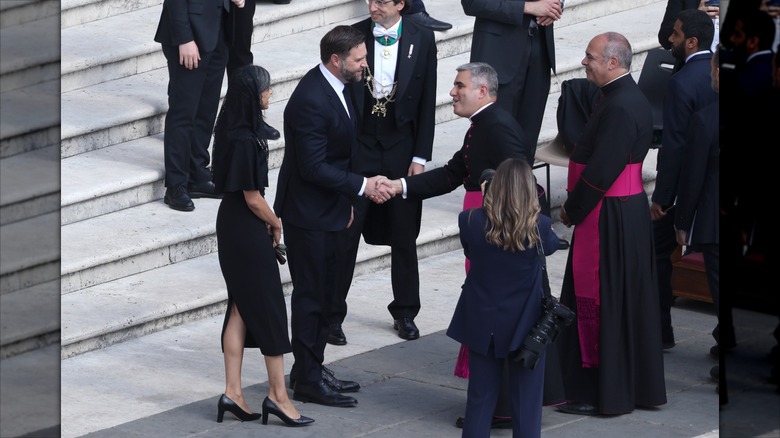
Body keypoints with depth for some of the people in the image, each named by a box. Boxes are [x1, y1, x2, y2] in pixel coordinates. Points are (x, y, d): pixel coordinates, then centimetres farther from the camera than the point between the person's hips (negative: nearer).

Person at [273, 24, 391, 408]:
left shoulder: (335, 87, 5)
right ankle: (308, 381, 8)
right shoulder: (311, 100, -26)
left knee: (323, 294, 17)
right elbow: (313, 167, -26)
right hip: (308, 214, -10)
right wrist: (361, 186, -21)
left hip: (327, 209, 10)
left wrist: (346, 200, 18)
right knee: (310, 296, -1)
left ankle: (311, 369, 28)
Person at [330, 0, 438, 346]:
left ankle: (405, 312, 26)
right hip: (359, 146, -1)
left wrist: (420, 157, -3)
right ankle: (333, 314, 8)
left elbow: (427, 103, 0)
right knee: (344, 233, 0)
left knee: (404, 235, 12)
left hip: (402, 150, 1)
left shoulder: (421, 39, -3)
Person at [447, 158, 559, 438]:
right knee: (526, 403, 7)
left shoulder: (471, 222, -13)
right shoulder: (539, 227, -17)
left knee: (480, 397, 13)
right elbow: (551, 246, 4)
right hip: (524, 327, -2)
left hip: (482, 326, 2)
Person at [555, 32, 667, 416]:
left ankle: (601, 395, 3)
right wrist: (574, 206, 11)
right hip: (630, 213, 10)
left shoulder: (619, 108, -21)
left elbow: (601, 172, -24)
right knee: (628, 300, 15)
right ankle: (640, 384, 23)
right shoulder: (632, 99, 11)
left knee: (599, 303, -2)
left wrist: (572, 211, -10)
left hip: (607, 221, -10)